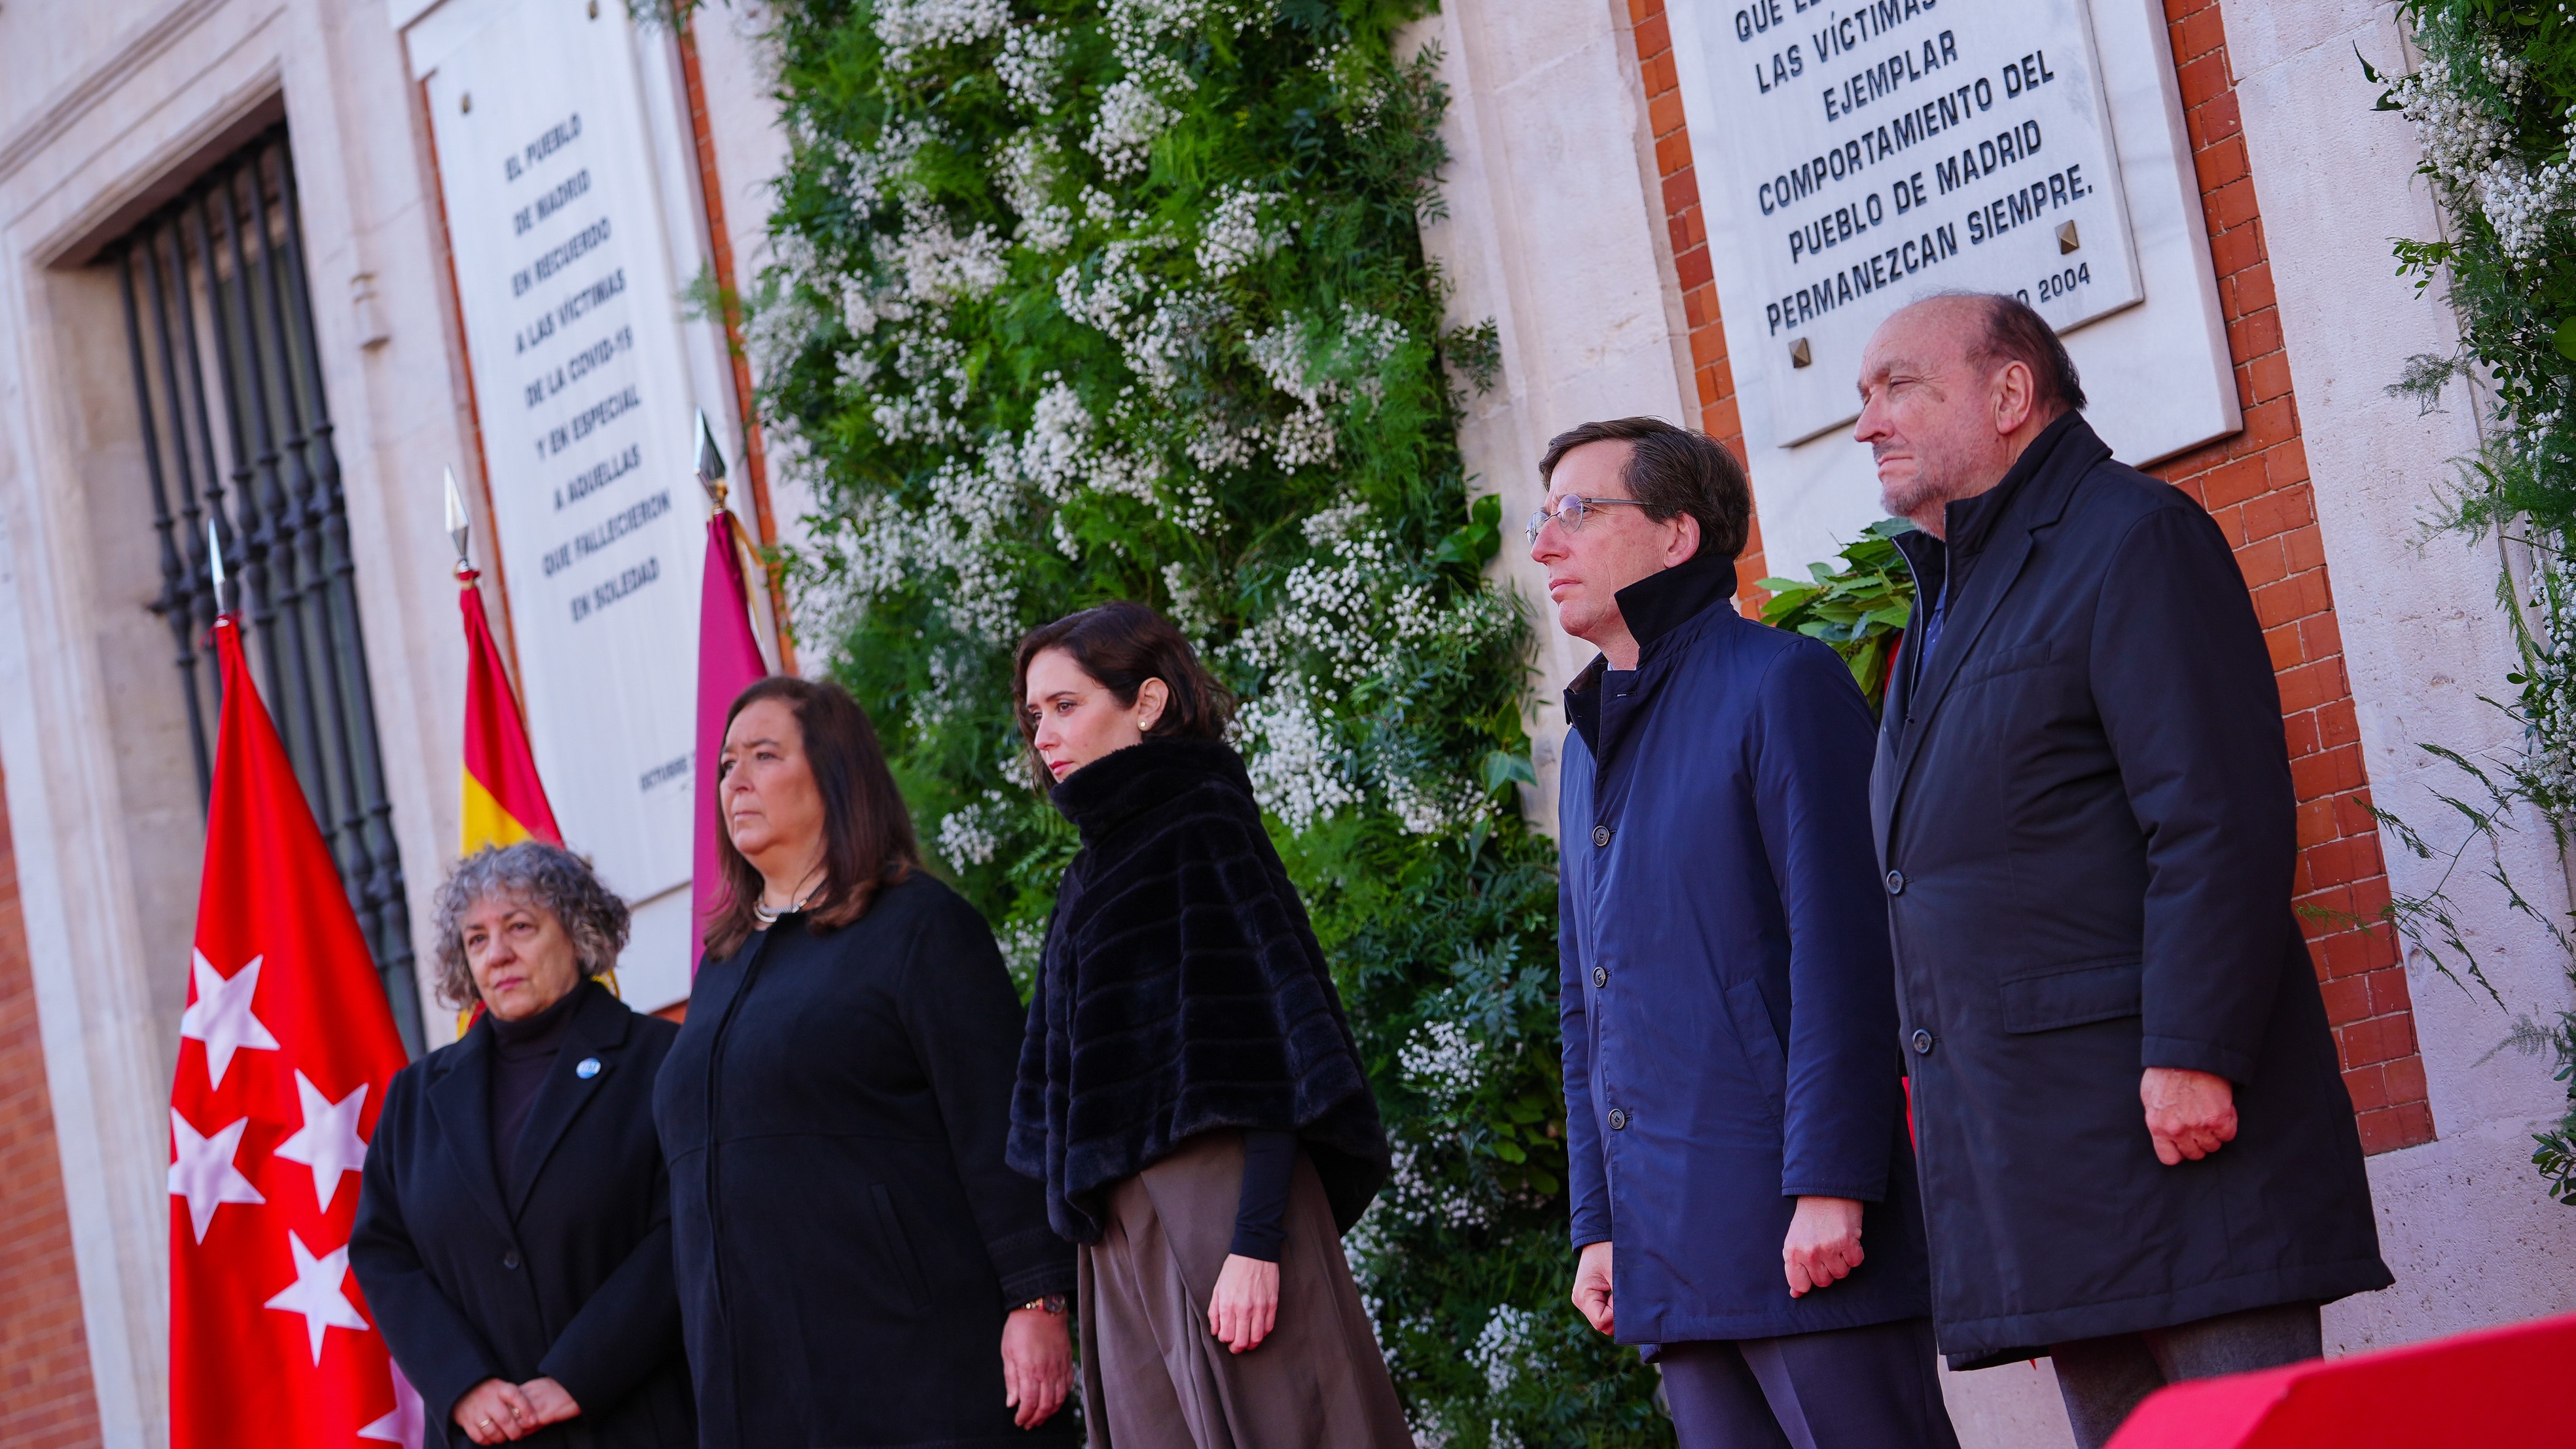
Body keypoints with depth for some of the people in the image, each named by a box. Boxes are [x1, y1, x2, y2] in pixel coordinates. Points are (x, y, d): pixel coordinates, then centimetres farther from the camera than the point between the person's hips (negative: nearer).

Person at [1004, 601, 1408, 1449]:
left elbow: (1272, 1049, -14)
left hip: (1217, 1213, -8)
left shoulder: (1207, 830, -5)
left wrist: (1256, 1244, -22)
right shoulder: (1095, 871, 19)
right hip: (1127, 1242, 8)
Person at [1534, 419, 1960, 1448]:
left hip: (1797, 1225, -7)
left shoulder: (1779, 686, -4)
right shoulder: (1590, 747, 21)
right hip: (1672, 1248, 8)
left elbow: (1840, 952, -12)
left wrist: (1828, 1183, -18)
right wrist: (1599, 1225, 18)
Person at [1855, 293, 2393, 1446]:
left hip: (2162, 1109, -9)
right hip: (2032, 1149, 9)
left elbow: (2221, 820, -15)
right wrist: (1939, 1080, 19)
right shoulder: (1950, 601, 24)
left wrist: (2194, 1051, -22)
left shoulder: (2134, 538, -5)